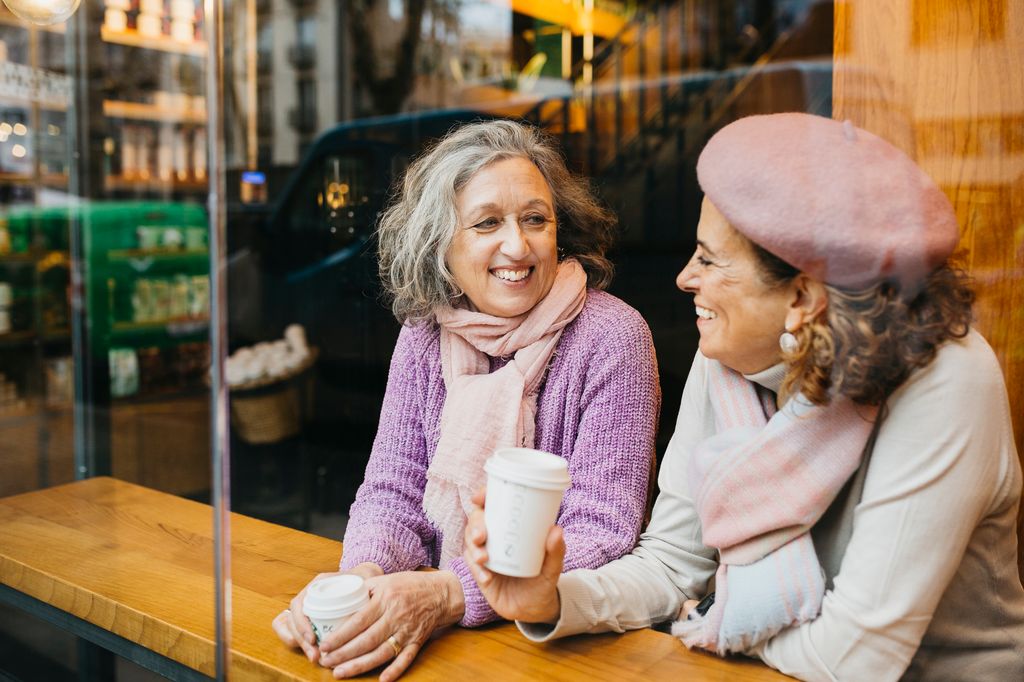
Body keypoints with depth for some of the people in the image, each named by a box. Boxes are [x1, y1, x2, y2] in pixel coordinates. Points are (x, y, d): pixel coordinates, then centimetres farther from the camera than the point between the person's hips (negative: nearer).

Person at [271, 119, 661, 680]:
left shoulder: (610, 338, -13)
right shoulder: (423, 336, 1)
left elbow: (601, 532, -17)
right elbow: (393, 490, 1)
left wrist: (447, 594, -29)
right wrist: (363, 574, -21)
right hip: (441, 633, 4)